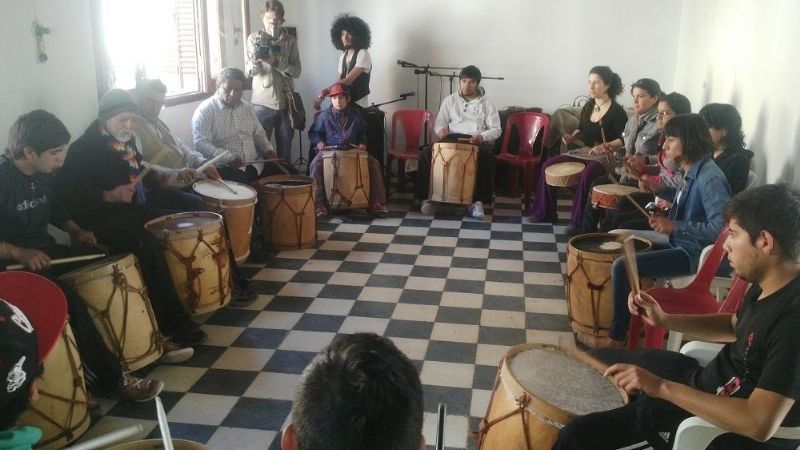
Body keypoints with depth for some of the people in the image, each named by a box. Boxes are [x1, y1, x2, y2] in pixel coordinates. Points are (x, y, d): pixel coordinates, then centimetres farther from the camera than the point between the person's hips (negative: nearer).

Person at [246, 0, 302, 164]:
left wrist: (276, 62, -19)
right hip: (262, 102, -1)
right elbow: (249, 71, -4)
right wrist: (254, 63, -26)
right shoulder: (254, 38, 3)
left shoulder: (290, 40, 5)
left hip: (285, 102, 1)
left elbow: (297, 71, -4)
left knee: (285, 149, 9)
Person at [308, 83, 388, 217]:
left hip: (352, 150, 2)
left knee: (374, 164, -17)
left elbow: (362, 131, 20)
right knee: (315, 166, -32)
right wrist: (318, 142, -12)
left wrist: (362, 142, 1)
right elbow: (314, 132, 8)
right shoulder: (324, 116, -3)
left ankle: (376, 202, -8)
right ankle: (319, 204, -22)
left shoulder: (355, 114, 5)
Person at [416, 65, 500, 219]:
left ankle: (479, 201, -31)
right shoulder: (449, 100, 14)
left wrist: (482, 137, -20)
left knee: (487, 157, -38)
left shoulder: (487, 103, 7)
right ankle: (427, 197, -17)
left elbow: (496, 130, 2)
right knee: (426, 153, -25)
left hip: (479, 141, -2)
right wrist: (440, 129, -13)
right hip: (453, 138, 2)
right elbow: (439, 122, 13)